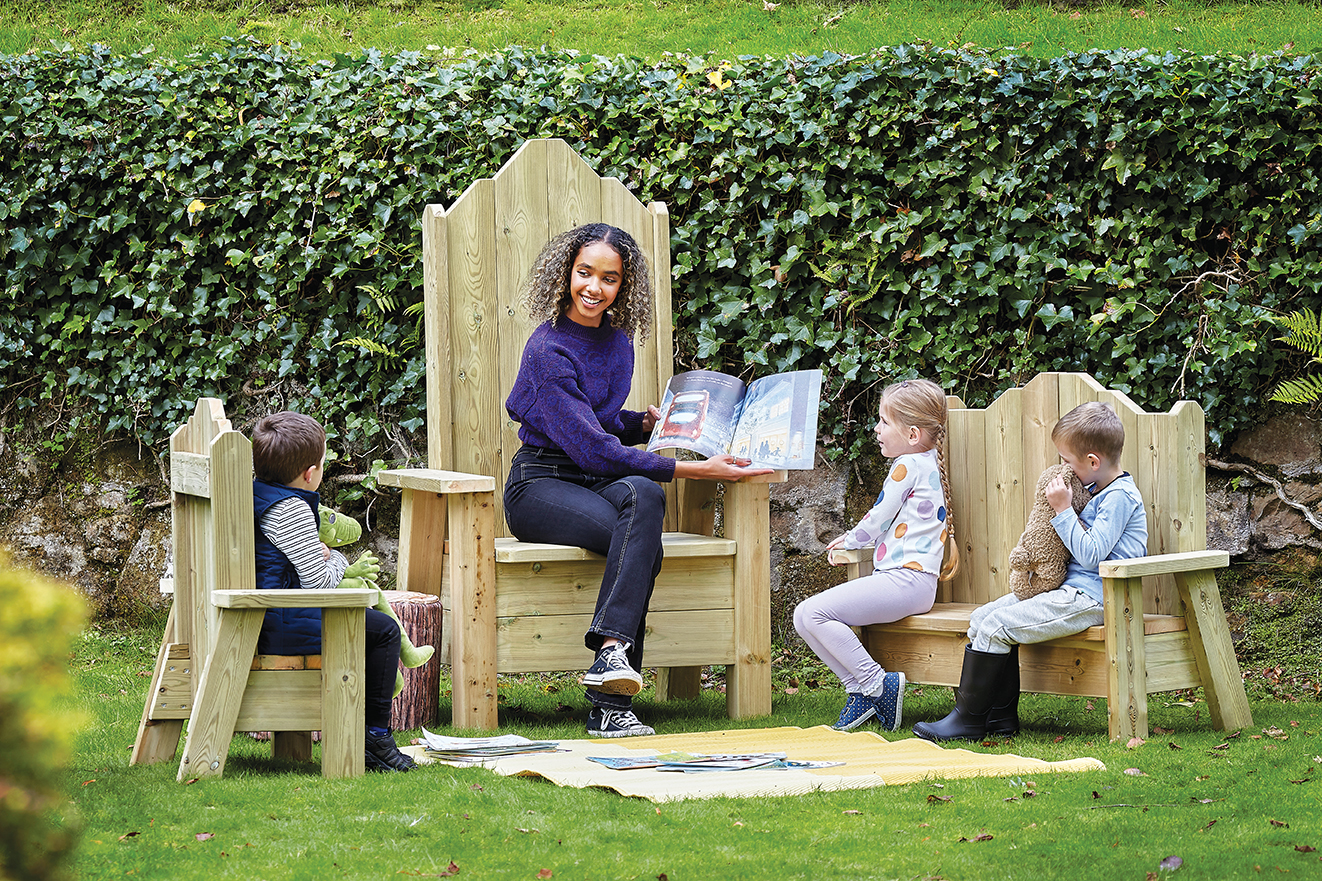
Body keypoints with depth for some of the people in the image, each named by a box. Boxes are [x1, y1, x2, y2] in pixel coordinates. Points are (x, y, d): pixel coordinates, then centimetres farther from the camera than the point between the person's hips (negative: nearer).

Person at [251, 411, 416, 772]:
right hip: (281, 624, -11)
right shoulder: (292, 509, -18)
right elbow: (318, 580, -17)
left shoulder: (252, 492, 11)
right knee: (384, 630, -9)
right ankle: (375, 736, -4)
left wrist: (316, 552, 25)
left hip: (256, 617, 11)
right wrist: (343, 567, 3)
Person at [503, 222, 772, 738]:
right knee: (644, 546, -32)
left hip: (598, 482, 6)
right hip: (541, 485, -6)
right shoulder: (549, 350, -14)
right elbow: (590, 446, -19)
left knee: (643, 496, -32)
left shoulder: (616, 341, 11)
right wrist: (697, 471, -20)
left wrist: (648, 423, 6)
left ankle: (610, 652, -40)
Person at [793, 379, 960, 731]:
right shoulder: (929, 464, 22)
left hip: (904, 579, -11)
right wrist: (852, 540, 29)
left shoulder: (909, 466, -8)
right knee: (806, 616, 7)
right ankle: (862, 689, 0)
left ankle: (875, 684, -18)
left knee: (811, 614, -21)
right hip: (911, 580, 11)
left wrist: (849, 540, 16)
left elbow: (876, 522, -3)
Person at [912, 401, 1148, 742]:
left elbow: (1090, 554, -22)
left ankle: (968, 719, -7)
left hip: (1089, 599, -11)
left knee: (994, 627, -17)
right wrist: (1065, 507, 8)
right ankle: (1002, 715, 5)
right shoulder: (1098, 493, 16)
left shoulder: (1120, 497, -15)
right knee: (983, 618, 5)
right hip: (1070, 590, 11)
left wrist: (1063, 510, -18)